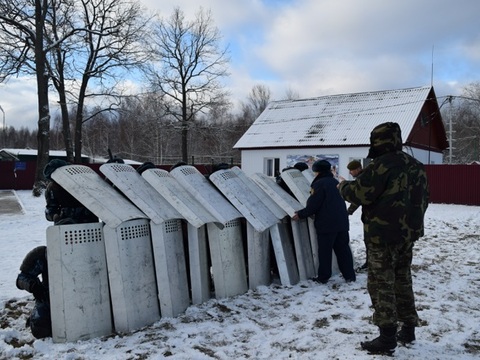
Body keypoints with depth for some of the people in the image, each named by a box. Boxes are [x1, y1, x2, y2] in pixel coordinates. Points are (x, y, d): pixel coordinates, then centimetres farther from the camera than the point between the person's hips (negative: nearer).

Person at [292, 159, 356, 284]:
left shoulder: (319, 184, -11)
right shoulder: (336, 182, 16)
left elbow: (313, 205, -14)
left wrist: (300, 214, -4)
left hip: (326, 224, -7)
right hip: (342, 222, 7)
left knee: (324, 251, 2)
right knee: (343, 249, 12)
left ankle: (323, 277, 8)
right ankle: (349, 275, 15)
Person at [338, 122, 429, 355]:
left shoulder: (381, 165, -17)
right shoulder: (416, 166, 11)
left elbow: (360, 194, -18)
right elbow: (422, 201, 18)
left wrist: (344, 186, 1)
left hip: (383, 235, -8)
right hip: (408, 233, 9)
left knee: (381, 284, -1)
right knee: (402, 281, 19)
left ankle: (387, 337, 3)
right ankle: (408, 329, 28)